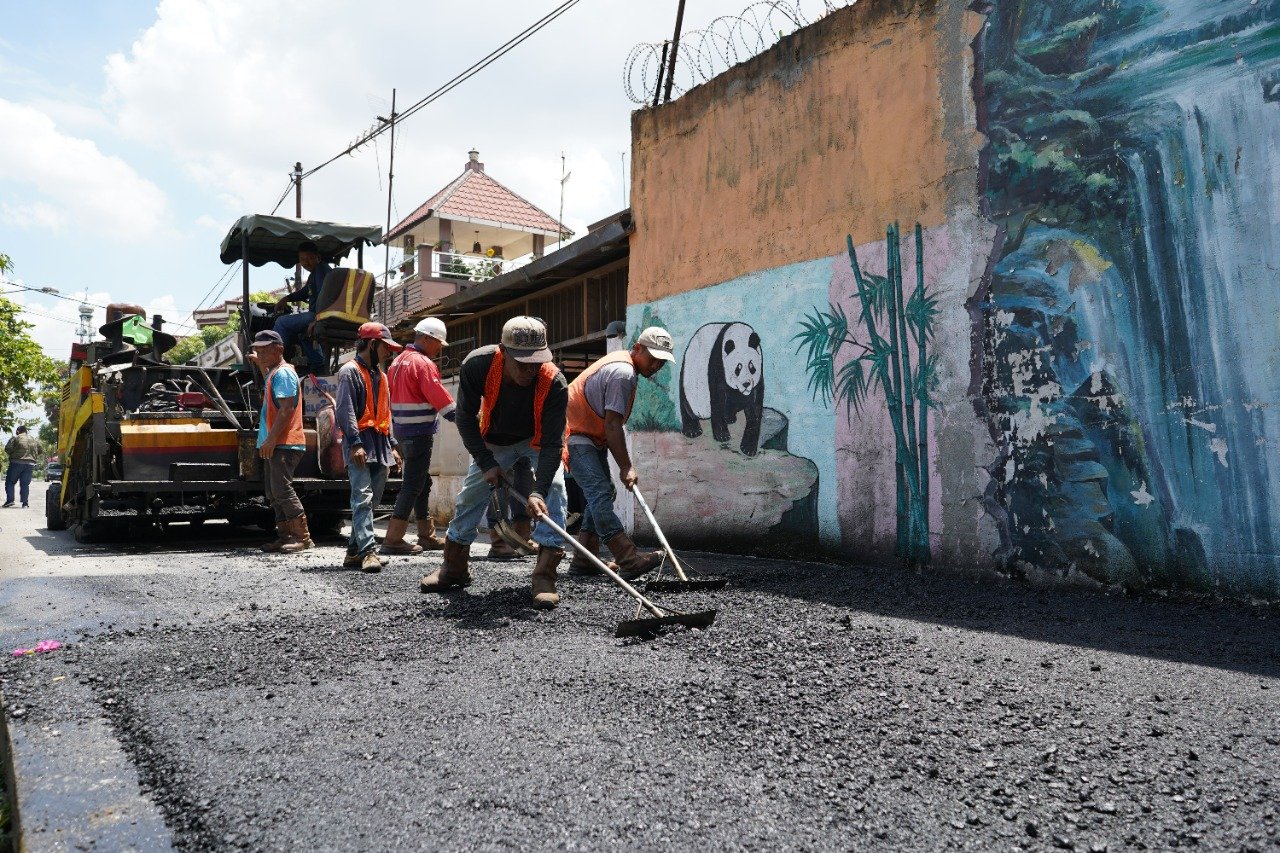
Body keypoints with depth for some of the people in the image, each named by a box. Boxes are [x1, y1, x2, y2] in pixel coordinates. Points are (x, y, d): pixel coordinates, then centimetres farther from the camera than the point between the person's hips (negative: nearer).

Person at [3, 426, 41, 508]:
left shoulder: (15, 438, -2)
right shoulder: (34, 439, 13)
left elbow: (7, 449, -9)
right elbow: (39, 451, 16)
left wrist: (12, 454, 9)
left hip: (17, 462, -4)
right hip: (30, 464, 4)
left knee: (10, 482, 7)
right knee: (25, 484, 6)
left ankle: (10, 500, -3)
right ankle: (25, 503, 1)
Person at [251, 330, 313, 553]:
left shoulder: (283, 373, -12)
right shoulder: (274, 372, 19)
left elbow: (286, 409, -20)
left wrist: (271, 439, -23)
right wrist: (261, 365, 40)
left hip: (284, 444, -11)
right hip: (276, 444, 11)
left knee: (282, 490, -12)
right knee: (273, 493, 11)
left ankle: (302, 537, -9)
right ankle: (285, 536, 15)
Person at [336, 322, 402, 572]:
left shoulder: (380, 375, 22)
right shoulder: (350, 371, -3)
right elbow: (345, 411, -12)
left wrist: (392, 446, 15)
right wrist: (355, 443, -20)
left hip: (380, 444, 8)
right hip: (360, 444, -8)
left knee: (372, 500, 8)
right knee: (363, 498, -14)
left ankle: (354, 552, 14)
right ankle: (368, 551, -19)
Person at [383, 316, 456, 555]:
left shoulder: (397, 362, 16)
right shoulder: (423, 363, -13)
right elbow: (440, 397, -19)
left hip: (401, 430, 10)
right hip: (420, 432, -10)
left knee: (422, 482, 15)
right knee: (413, 484, -7)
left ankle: (427, 535, 21)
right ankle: (393, 539, -7)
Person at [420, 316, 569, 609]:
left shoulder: (554, 382, -38)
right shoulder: (477, 365, -33)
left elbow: (552, 443, -38)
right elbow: (466, 418, -19)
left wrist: (538, 491, -49)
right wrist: (487, 464, -23)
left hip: (539, 439, -2)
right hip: (494, 439, 2)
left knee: (553, 489, -23)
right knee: (470, 493, 4)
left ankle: (545, 574, -20)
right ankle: (454, 567, 23)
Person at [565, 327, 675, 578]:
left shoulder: (621, 364, 13)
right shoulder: (622, 373, -20)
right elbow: (612, 425, -24)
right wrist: (626, 467, -22)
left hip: (592, 439, 11)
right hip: (578, 438, -11)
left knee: (603, 495, 10)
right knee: (601, 495, -19)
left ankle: (583, 561, 14)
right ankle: (630, 561, -27)